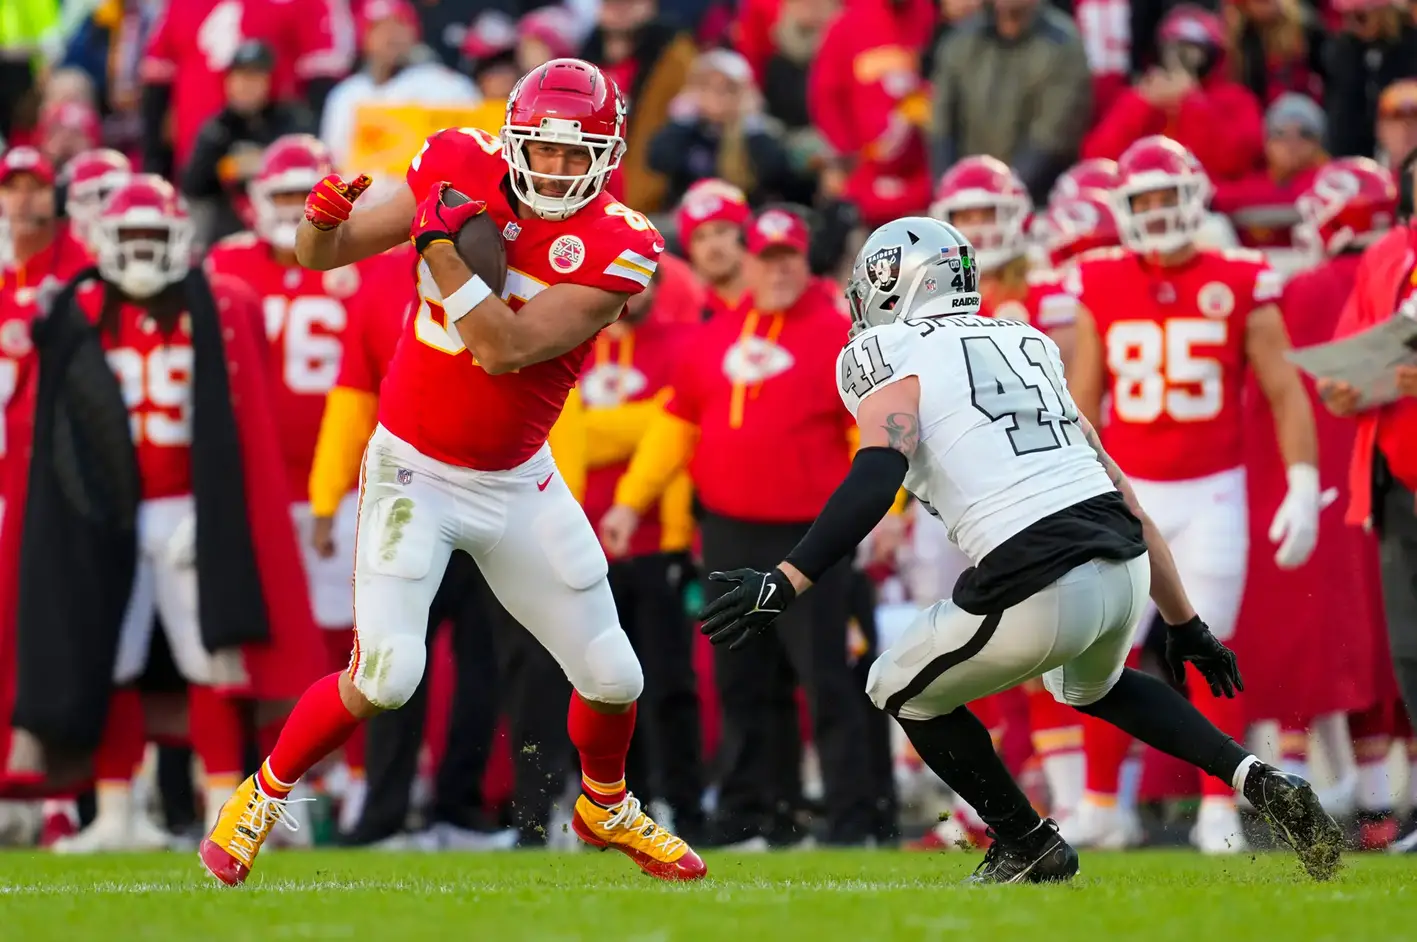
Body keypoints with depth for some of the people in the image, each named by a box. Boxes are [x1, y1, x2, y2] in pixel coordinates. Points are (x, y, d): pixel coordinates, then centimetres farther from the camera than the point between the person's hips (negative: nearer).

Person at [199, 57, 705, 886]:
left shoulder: (614, 248, -16)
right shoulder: (464, 171, -10)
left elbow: (504, 350, -26)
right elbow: (322, 256, -4)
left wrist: (444, 244, -31)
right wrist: (322, 219, -26)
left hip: (517, 482, 2)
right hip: (415, 470, -2)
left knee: (612, 679, 8)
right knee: (386, 677, -16)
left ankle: (606, 808, 40)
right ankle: (264, 797, 8)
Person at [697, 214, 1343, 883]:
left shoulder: (889, 357, 4)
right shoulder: (1025, 346, 24)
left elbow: (877, 477, -17)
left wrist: (784, 584, -23)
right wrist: (1185, 625, 29)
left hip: (1039, 594, -7)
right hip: (1124, 572, 7)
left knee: (906, 693, 21)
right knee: (1091, 685, 38)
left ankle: (1029, 847, 26)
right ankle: (1257, 782, 19)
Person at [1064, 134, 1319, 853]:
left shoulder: (1239, 287, -3)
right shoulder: (1101, 289, 4)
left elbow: (1285, 391, 0)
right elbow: (1081, 401, 10)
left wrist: (1302, 489, -7)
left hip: (1212, 496, -2)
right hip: (1128, 492, 2)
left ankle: (1219, 812, 6)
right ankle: (1099, 807, 9)